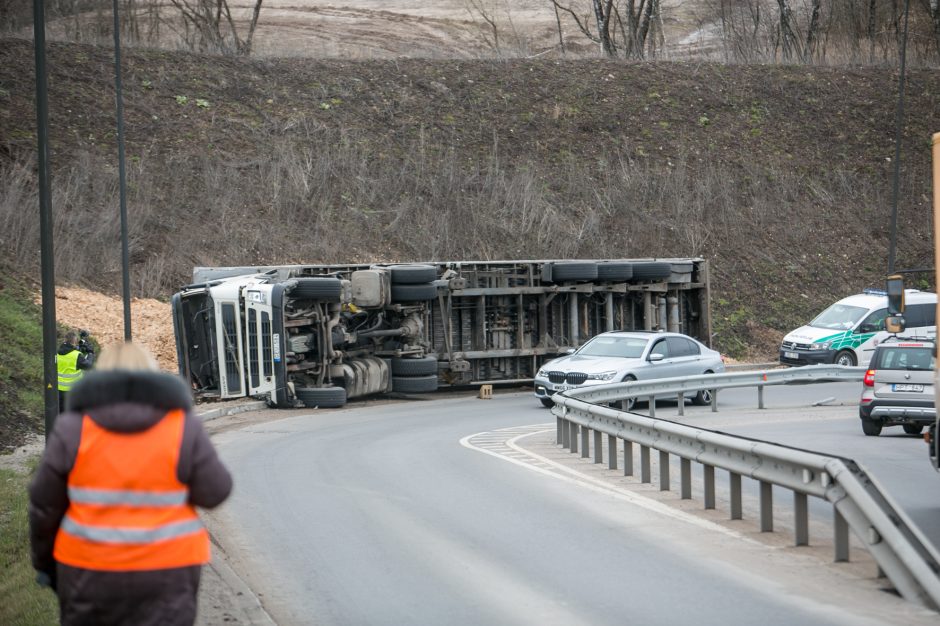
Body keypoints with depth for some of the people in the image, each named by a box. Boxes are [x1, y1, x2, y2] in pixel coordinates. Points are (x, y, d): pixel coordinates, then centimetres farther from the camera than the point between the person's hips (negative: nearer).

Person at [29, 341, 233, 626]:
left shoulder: (75, 427, -5)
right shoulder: (183, 427, -8)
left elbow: (45, 502, -1)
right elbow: (214, 492, -5)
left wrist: (44, 560, 12)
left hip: (89, 568, 1)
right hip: (167, 569, -1)